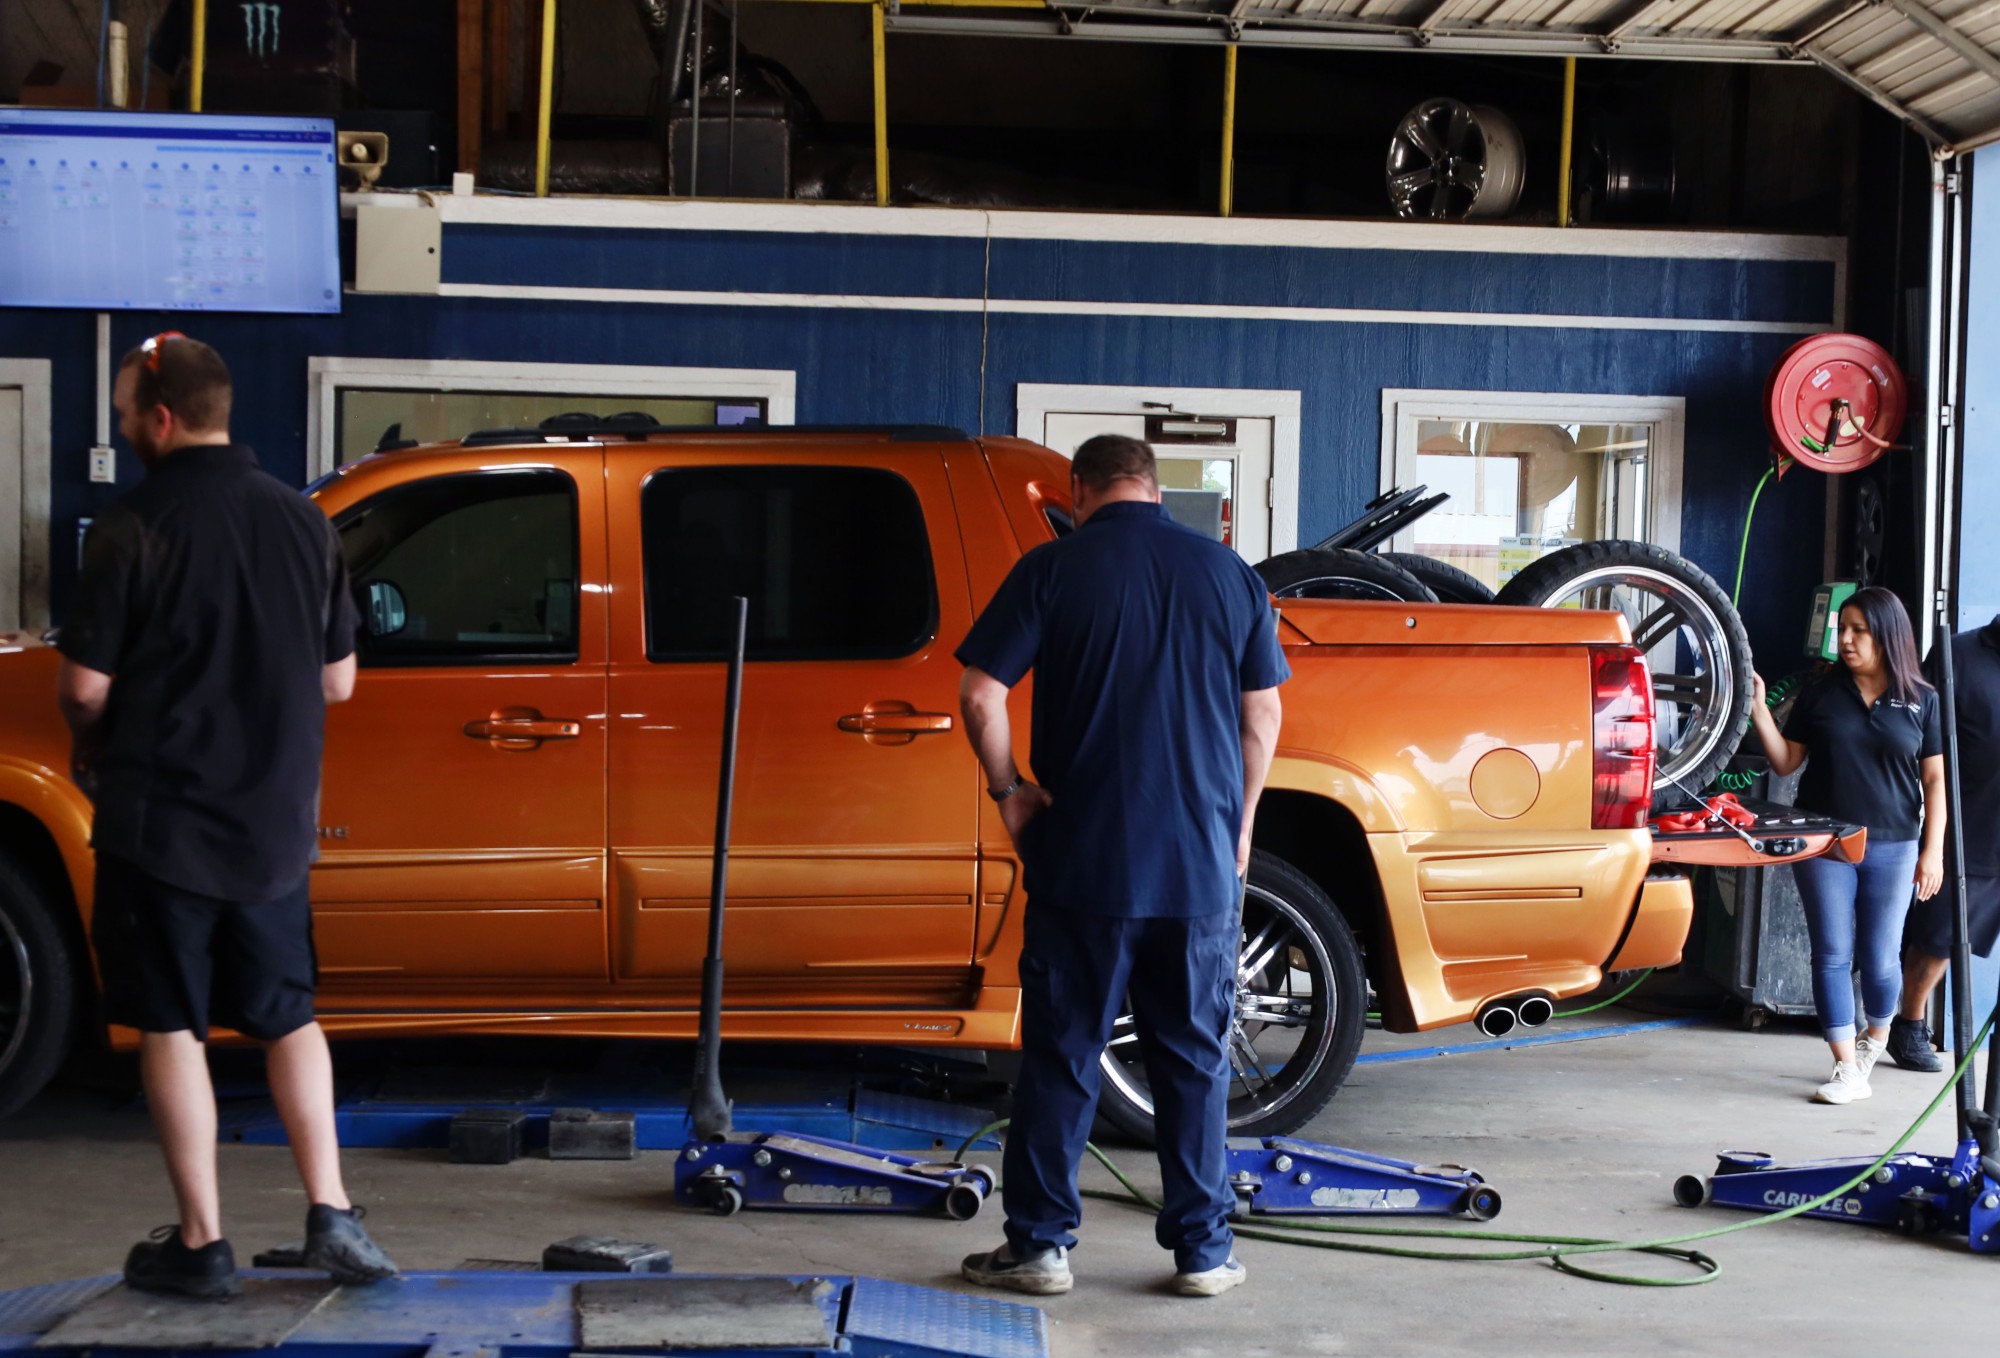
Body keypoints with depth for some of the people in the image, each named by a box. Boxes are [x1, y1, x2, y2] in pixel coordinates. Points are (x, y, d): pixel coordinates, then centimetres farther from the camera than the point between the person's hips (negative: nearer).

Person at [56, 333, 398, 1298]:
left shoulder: (132, 530, -14)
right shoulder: (304, 522, 3)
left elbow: (85, 685, -13)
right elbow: (338, 680, 7)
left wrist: (92, 749, 9)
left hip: (158, 821, -4)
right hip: (275, 824, 5)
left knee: (172, 1028, 6)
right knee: (288, 1018, 17)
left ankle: (201, 1242, 10)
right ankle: (330, 1215, 12)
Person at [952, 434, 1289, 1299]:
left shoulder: (1053, 570, -4)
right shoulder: (1229, 574, 6)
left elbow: (980, 693, -10)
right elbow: (1262, 714, 9)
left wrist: (1008, 789, 3)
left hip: (1082, 865, -2)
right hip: (1203, 869, 3)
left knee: (1061, 1059, 7)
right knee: (1195, 1062, 11)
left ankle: (1040, 1244, 11)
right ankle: (1203, 1251, 16)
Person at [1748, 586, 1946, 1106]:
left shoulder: (1921, 700, 2)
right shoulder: (1821, 694, 4)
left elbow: (1935, 780, 4)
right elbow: (1785, 762, 6)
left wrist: (1933, 851, -2)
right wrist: (1759, 710, -7)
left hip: (1892, 847, -1)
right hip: (1825, 845, 1)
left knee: (1880, 959, 3)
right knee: (1832, 955, -1)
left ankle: (1876, 1034, 34)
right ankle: (1848, 1070, 5)